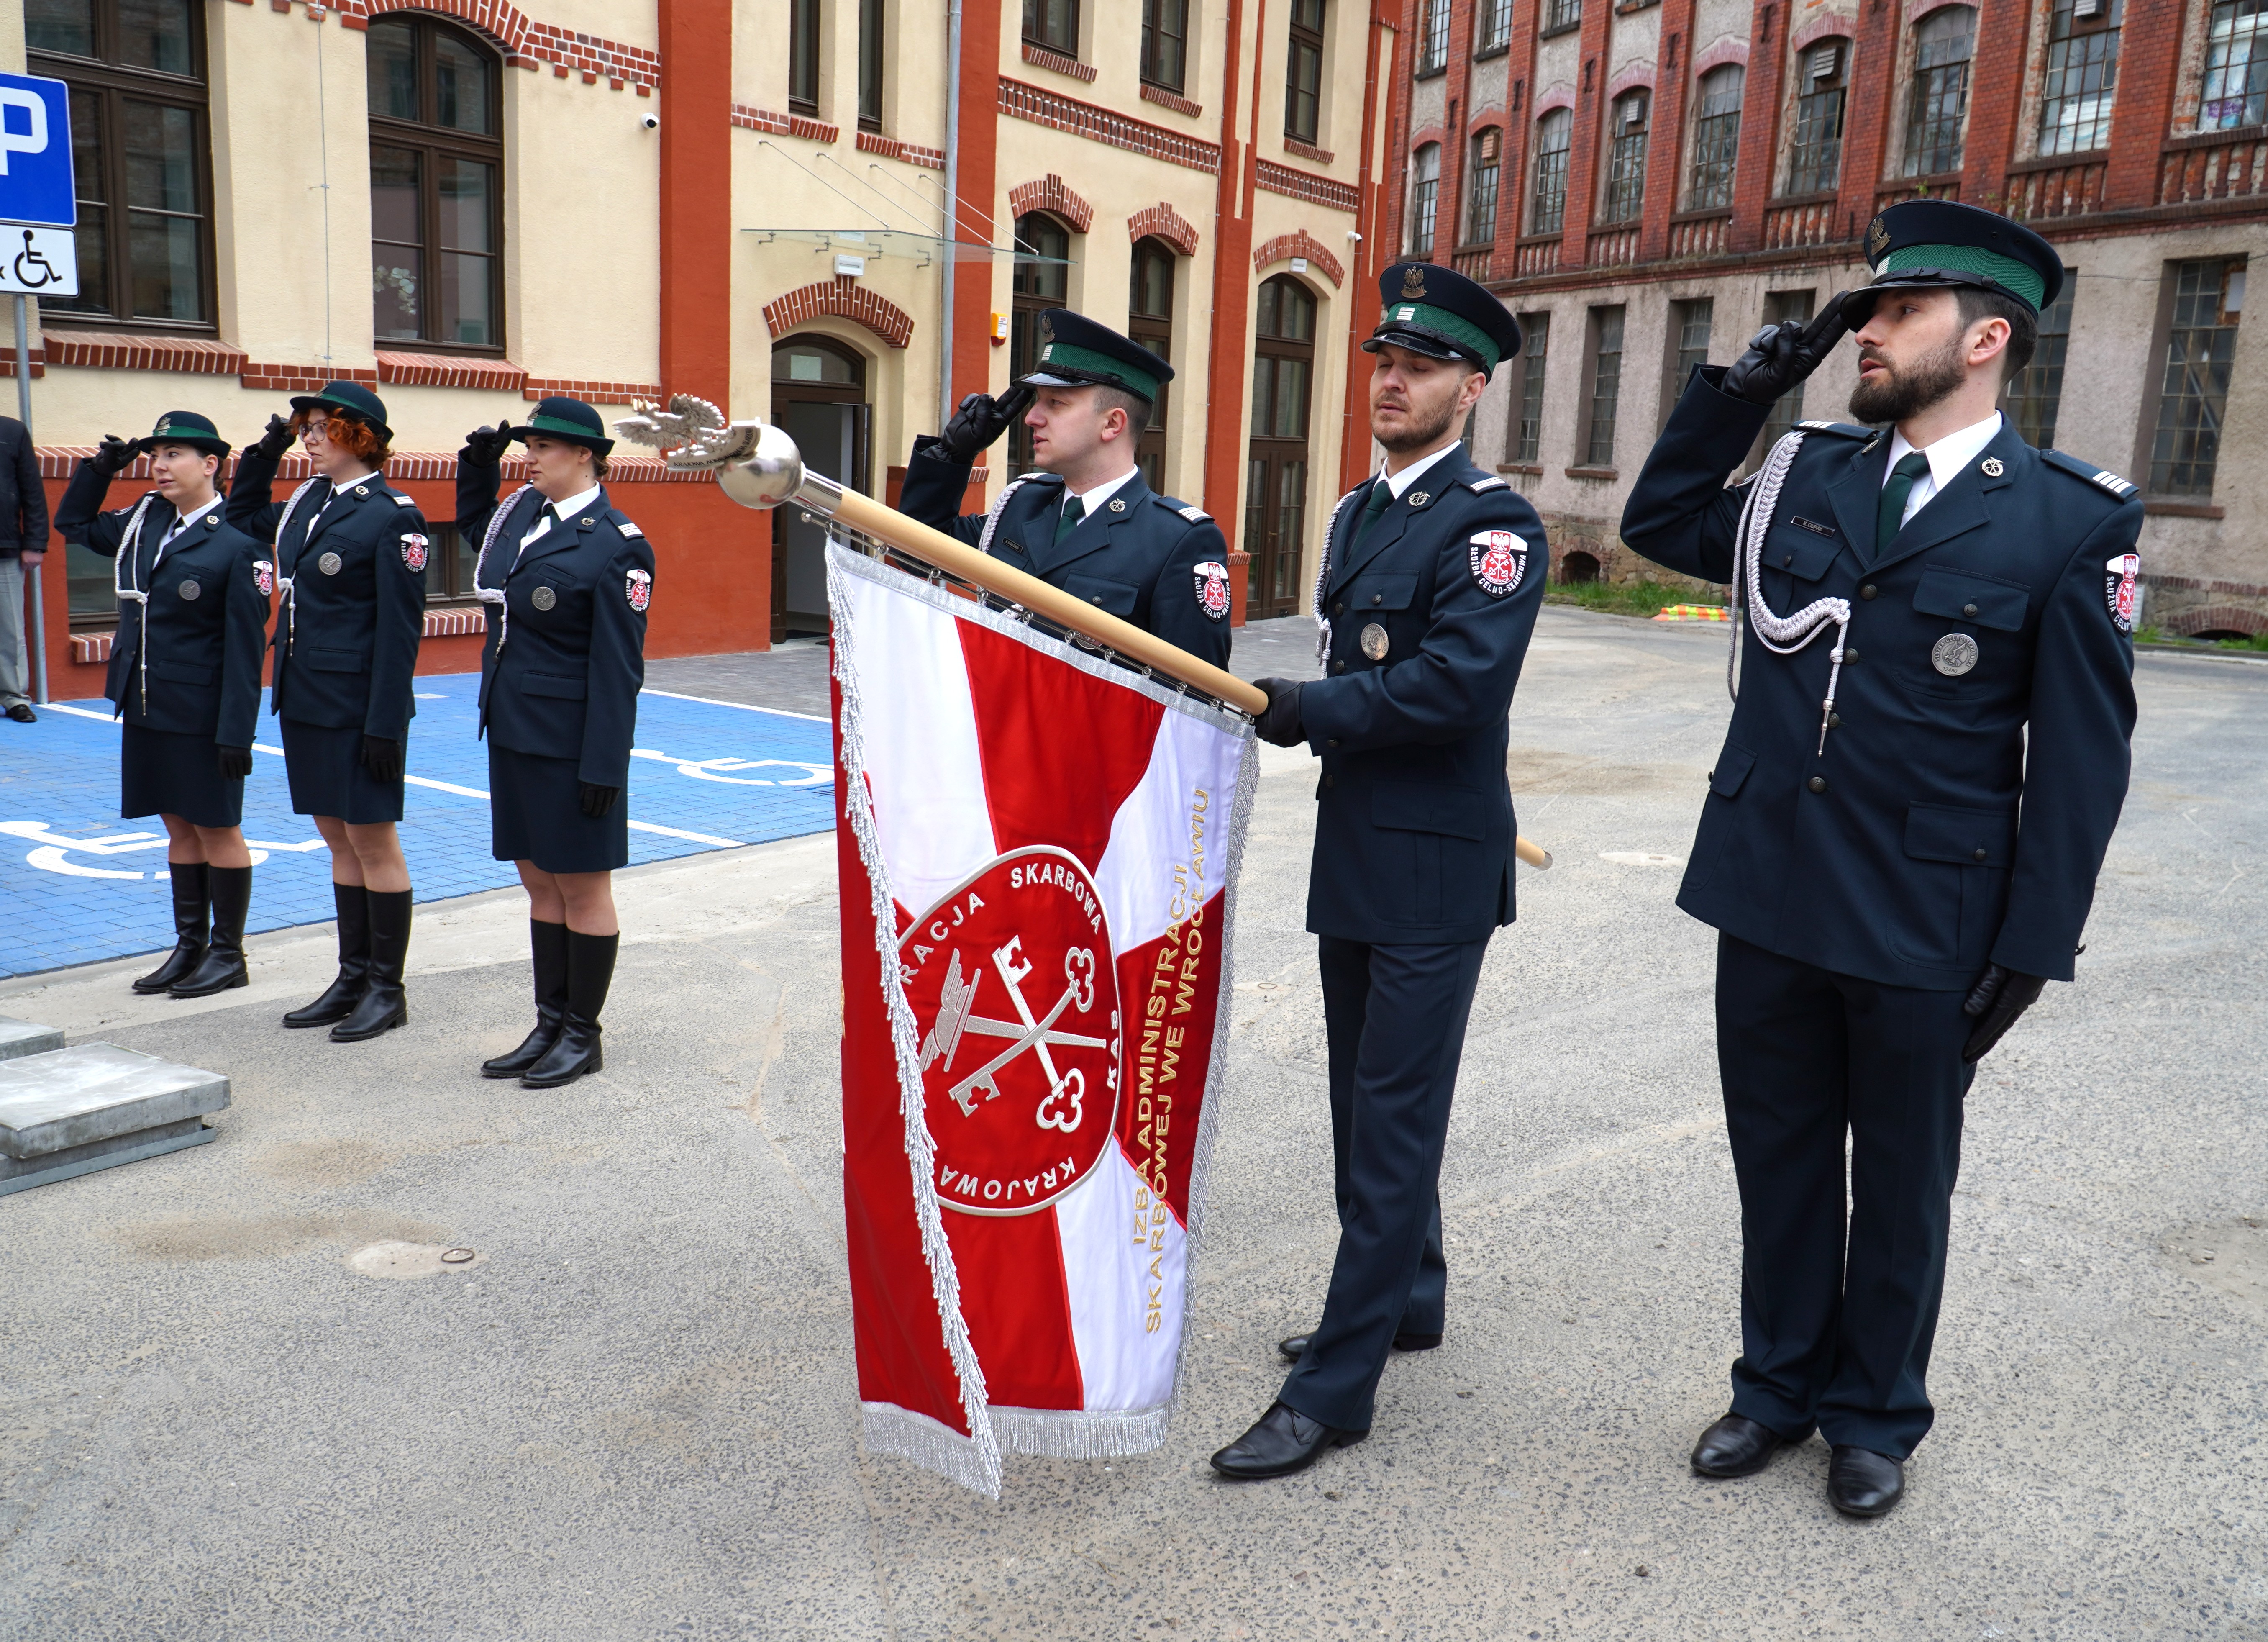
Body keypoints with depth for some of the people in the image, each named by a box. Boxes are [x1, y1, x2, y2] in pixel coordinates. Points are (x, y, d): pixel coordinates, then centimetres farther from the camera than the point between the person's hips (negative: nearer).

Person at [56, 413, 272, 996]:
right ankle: (190, 946, 24)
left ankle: (228, 954, 15)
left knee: (217, 830, 4)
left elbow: (246, 647, -16)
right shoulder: (144, 522, 8)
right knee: (179, 828, 15)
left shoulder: (237, 546, -14)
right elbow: (73, 523, 26)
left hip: (201, 717, -7)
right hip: (146, 708, 7)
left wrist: (236, 732, -19)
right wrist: (100, 467, 12)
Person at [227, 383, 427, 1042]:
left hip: (357, 705, -8)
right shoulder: (308, 502, 11)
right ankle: (352, 979, 23)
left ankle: (388, 989, 12)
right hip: (305, 699, 8)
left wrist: (386, 724, -18)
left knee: (373, 841, 1)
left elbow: (401, 629, -15)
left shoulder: (393, 517, -12)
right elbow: (242, 517, 31)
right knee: (338, 840, 14)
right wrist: (264, 454, 16)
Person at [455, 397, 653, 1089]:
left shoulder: (617, 545, -14)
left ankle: (583, 1036, 16)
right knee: (540, 885, 15)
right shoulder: (521, 512, 8)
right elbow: (473, 523, 34)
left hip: (571, 745, -8)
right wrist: (479, 463, 16)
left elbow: (618, 668, -17)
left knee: (582, 888, 4)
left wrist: (603, 766, -19)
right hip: (512, 733, 8)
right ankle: (550, 1026, 26)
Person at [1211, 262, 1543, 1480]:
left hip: (1434, 874, -9)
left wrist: (1309, 711, -17)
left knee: (1394, 1117, -2)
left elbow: (1460, 682, -25)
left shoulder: (1494, 524, -13)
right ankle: (1406, 1300, 36)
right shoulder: (1356, 515, 14)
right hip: (1353, 858, 9)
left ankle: (1336, 1388, 5)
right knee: (1365, 1100, 18)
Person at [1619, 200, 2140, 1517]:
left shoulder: (2073, 519, -8)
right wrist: (1739, 395, 4)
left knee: (1901, 1181, 14)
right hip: (1771, 895, 4)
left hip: (1926, 921, -3)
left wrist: (2033, 948, -9)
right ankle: (1780, 1384, 37)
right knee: (1780, 1157, 17)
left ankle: (1876, 1412, 35)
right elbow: (1662, 525, 17)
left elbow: (2083, 754, -7)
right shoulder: (1809, 475, 4)